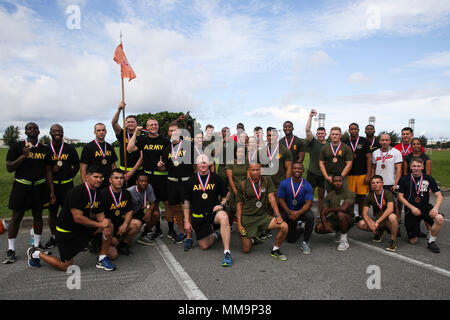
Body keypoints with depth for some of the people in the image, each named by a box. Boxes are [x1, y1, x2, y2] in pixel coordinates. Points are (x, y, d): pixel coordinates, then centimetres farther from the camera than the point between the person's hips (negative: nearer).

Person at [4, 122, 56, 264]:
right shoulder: (17, 147, 0)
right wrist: (23, 156, -19)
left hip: (39, 186, 2)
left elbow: (48, 171, 9)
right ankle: (11, 250, 11)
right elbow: (9, 168, -4)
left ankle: (37, 245, 21)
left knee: (38, 215, 9)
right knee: (17, 216, 1)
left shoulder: (45, 150, 7)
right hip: (21, 185, -2)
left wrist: (52, 191, 4)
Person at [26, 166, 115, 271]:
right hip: (66, 231, -7)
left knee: (109, 226, -12)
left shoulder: (98, 194, -1)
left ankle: (102, 259, -1)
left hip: (84, 228, 7)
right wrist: (99, 224, -28)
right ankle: (36, 254, 23)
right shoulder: (76, 193, -25)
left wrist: (106, 227, -22)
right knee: (66, 266, 1)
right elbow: (78, 218, -30)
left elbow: (100, 216, 0)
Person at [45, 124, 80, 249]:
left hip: (67, 185, 0)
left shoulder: (70, 149, 4)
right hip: (51, 185, 1)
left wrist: (69, 177, 2)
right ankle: (53, 237, 25)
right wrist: (51, 170, -11)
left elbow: (76, 166, 11)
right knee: (52, 212, 10)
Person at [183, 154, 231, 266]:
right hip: (198, 216, 2)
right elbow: (187, 202, 10)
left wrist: (221, 204, -5)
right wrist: (187, 221, 7)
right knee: (204, 246, 0)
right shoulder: (191, 181, 6)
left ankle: (227, 252, -33)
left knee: (224, 217, -38)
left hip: (213, 211, -2)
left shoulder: (216, 178, 4)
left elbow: (226, 195, 16)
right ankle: (214, 236, 35)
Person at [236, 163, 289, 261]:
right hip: (247, 218, -1)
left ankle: (275, 250, 2)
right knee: (246, 250, -3)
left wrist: (278, 215, -16)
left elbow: (271, 198, -5)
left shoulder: (267, 181, 0)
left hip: (263, 216, 2)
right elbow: (239, 205, 0)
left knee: (284, 226, -22)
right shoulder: (243, 185, -4)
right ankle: (252, 238, 33)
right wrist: (239, 224, -5)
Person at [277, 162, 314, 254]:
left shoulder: (307, 186, -11)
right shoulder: (284, 183, -8)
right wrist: (289, 212, -21)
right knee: (291, 239, 4)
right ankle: (298, 228, 40)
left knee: (310, 216, -36)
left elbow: (308, 203, -15)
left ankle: (306, 242, -16)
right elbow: (281, 199, -7)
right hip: (288, 212, 1)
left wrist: (298, 213, -32)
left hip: (302, 211, -1)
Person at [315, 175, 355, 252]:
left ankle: (344, 241, -19)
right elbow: (323, 213, -2)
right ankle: (337, 231, 12)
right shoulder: (330, 195, 1)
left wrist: (329, 210, -13)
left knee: (340, 214, -37)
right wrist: (325, 225, -20)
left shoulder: (350, 194, -12)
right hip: (333, 219, 5)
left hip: (347, 220, -5)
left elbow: (344, 208, -29)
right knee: (318, 228, -20)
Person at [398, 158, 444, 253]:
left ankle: (431, 242, -8)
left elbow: (439, 195, -4)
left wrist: (435, 208, -22)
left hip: (425, 207, 1)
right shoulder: (405, 180, -2)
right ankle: (413, 233, 37)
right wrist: (412, 207, -14)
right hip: (410, 210, -1)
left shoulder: (429, 179, 0)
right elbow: (400, 196, -2)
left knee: (440, 219, -32)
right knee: (413, 241, -2)